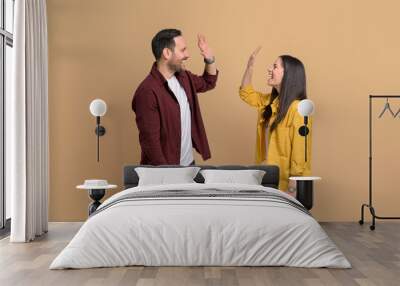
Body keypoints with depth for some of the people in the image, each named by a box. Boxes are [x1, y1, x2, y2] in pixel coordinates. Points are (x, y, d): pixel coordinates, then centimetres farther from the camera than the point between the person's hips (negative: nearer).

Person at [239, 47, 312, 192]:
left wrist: (294, 181, -20)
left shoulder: (297, 109, -20)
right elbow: (246, 94, 21)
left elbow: (300, 149, -21)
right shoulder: (271, 101, 6)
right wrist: (250, 66, 8)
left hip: (286, 179, -8)